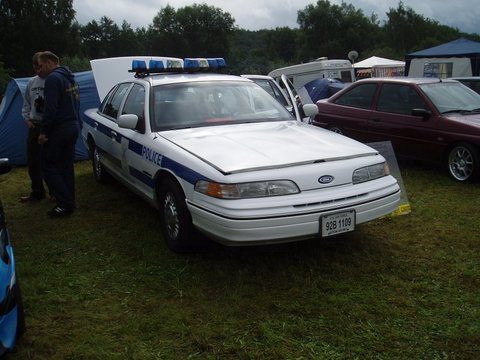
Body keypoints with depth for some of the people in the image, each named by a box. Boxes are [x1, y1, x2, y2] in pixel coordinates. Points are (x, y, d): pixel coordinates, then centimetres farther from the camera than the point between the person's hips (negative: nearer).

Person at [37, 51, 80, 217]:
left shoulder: (53, 78, -13)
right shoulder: (69, 78, 17)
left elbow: (50, 108, -21)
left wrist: (43, 131, -16)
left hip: (59, 129, -9)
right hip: (73, 127, 9)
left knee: (49, 166, -2)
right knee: (66, 166, 14)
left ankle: (65, 204, -7)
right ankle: (69, 202, 18)